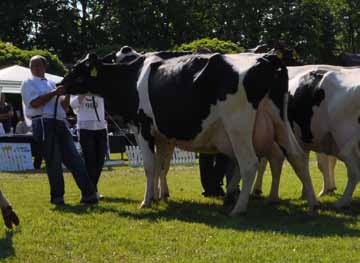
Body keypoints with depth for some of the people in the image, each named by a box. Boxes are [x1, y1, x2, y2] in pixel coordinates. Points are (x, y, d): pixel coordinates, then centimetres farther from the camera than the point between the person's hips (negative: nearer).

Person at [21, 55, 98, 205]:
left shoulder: (51, 84, 25)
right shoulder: (28, 84, 8)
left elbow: (64, 107, 23)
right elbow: (35, 103, -10)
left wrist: (67, 94, 5)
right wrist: (54, 93, -11)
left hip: (60, 123, 6)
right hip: (43, 124, -6)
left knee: (74, 158, 0)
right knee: (53, 161, -7)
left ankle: (88, 193, -1)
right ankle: (57, 197, 1)